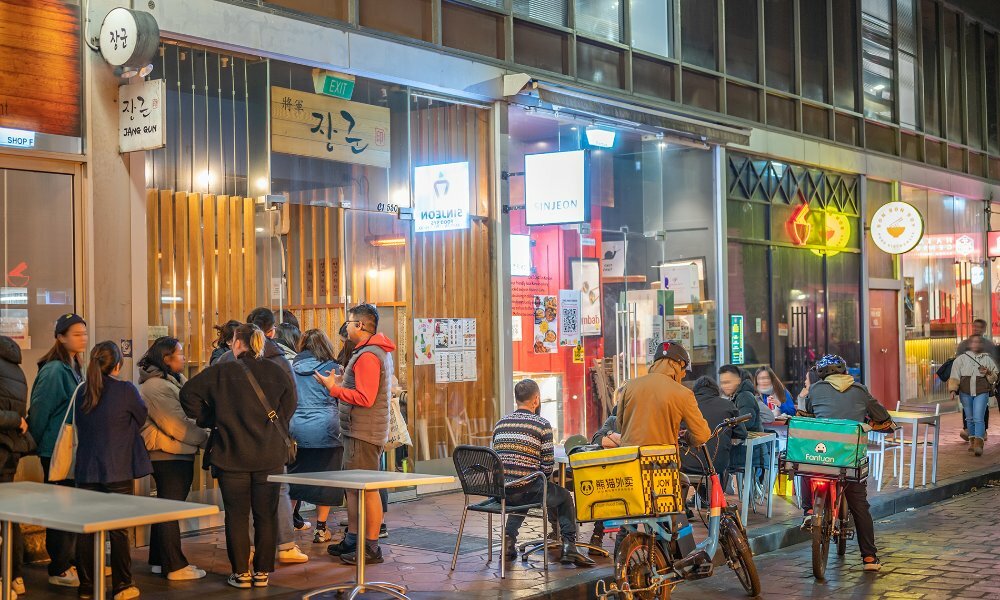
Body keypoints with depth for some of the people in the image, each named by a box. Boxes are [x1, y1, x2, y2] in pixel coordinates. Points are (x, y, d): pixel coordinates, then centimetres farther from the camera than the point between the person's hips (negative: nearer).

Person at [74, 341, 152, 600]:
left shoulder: (82, 391, 3)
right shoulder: (125, 390, -11)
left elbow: (78, 425, 14)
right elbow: (142, 418, 4)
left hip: (86, 470, 4)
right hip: (118, 471, -4)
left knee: (87, 528, 9)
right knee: (119, 530, 3)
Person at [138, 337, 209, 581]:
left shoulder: (175, 381, 14)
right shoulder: (156, 387, -17)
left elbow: (189, 414, 12)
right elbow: (176, 425, -21)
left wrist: (203, 437, -2)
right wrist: (206, 439, -14)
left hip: (177, 454, 10)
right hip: (169, 454, -10)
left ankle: (159, 560, 25)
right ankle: (176, 566, 0)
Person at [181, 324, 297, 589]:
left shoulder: (221, 371, -5)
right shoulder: (276, 372, 0)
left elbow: (188, 393, -7)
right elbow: (288, 408, 1)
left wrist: (208, 420, 5)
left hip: (232, 456, -2)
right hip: (270, 457, 2)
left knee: (237, 515, 8)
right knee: (266, 515, 10)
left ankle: (241, 573, 9)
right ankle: (262, 573, 13)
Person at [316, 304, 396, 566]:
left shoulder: (367, 356, -17)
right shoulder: (368, 351, 17)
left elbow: (365, 398, -23)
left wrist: (334, 388, -16)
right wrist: (342, 384, 14)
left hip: (364, 433, -11)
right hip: (357, 431, 11)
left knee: (367, 489, -6)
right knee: (352, 487, 16)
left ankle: (371, 548, -1)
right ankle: (352, 540, 25)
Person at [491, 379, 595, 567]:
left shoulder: (500, 424, 10)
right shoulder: (542, 424, -5)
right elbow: (548, 465, -5)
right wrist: (543, 482, 15)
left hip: (501, 490, 5)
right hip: (527, 490, -5)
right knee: (565, 498, 21)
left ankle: (509, 539, 23)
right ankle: (569, 545, 10)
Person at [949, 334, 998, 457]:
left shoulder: (987, 359, 9)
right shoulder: (961, 358, 6)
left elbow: (994, 377, 14)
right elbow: (955, 376, 1)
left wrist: (988, 373, -8)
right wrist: (953, 390, -10)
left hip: (981, 392, -1)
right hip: (965, 392, 1)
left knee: (979, 418, -12)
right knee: (970, 418, 8)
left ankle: (978, 445, -18)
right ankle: (972, 440, 24)